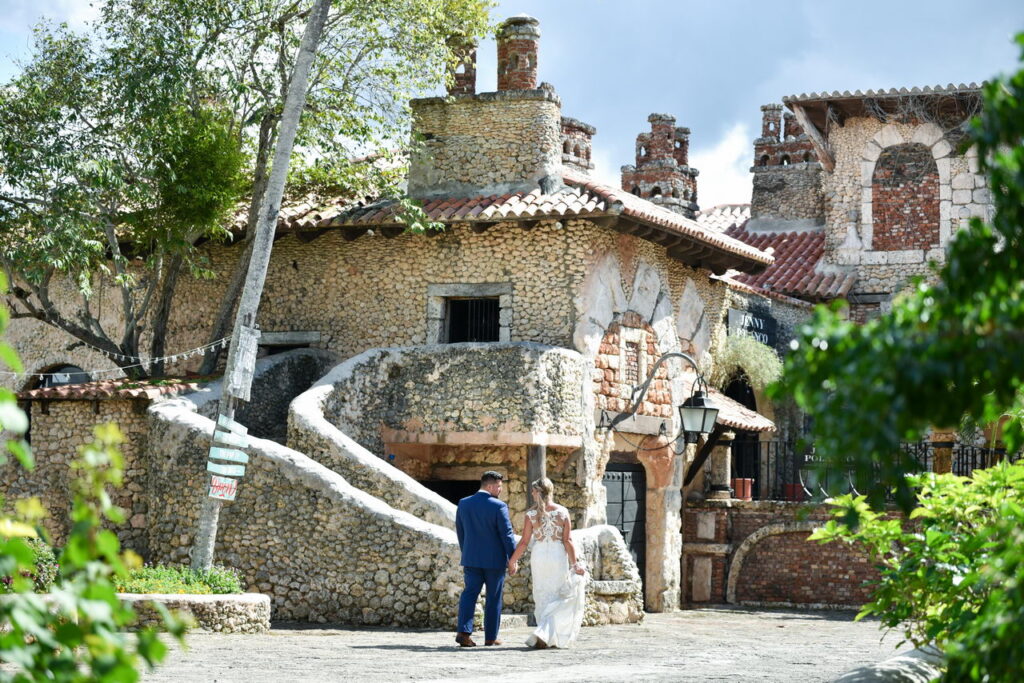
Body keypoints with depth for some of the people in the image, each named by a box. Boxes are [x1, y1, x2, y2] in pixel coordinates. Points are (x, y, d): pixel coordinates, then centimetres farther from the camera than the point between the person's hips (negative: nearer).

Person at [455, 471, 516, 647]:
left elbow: (460, 532, 12)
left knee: (469, 593, 1)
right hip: (495, 559, -4)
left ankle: (463, 631, -16)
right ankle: (490, 637, 12)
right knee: (494, 598, 7)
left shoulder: (463, 504, 3)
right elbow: (507, 534, -12)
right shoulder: (499, 506, -13)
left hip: (471, 558, 4)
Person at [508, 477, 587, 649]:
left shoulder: (531, 514, -5)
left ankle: (549, 638, 17)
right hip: (558, 557, -1)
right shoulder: (562, 512, -4)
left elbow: (524, 541, -4)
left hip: (539, 556, 1)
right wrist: (574, 563, 1)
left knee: (543, 598, 13)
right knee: (557, 598, 7)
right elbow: (567, 541, -5)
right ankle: (544, 634, -11)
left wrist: (512, 561, 7)